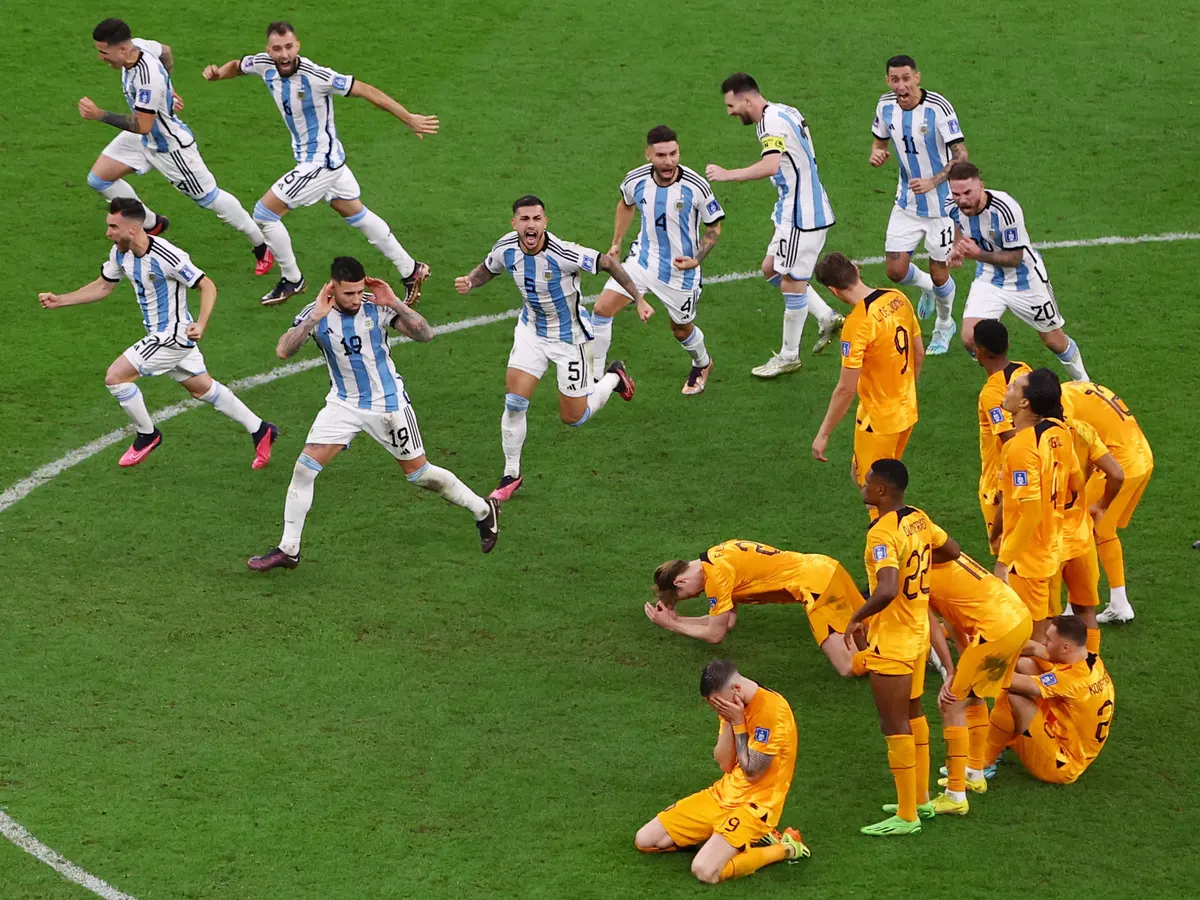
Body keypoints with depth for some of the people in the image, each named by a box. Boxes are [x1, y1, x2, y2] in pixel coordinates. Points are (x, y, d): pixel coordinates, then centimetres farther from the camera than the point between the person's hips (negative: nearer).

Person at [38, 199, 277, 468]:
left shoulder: (167, 257, -28)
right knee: (202, 388, 20)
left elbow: (208, 286, -22)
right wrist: (59, 300, 6)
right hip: (161, 334, 9)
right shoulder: (120, 253, -3)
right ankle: (260, 430, 30)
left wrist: (200, 325, -36)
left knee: (115, 377, -11)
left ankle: (147, 435, 10)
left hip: (173, 335, -9)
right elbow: (103, 286, 13)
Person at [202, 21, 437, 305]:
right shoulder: (264, 64, -10)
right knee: (356, 215, 21)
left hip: (320, 163, -8)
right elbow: (237, 66, 13)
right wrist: (217, 73, -10)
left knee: (264, 213, -5)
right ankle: (411, 270, 33)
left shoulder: (316, 76, -30)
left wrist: (409, 119, -25)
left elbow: (366, 91, -25)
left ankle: (292, 280, 15)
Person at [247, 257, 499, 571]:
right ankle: (288, 550, 2)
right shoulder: (315, 315, -13)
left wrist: (396, 304, -28)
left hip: (389, 403, -2)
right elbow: (283, 351, -25)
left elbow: (425, 334, -17)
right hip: (343, 404, 2)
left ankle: (484, 511, 27)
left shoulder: (377, 306, -15)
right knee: (304, 468, -9)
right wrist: (315, 317, -33)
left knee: (419, 473, 5)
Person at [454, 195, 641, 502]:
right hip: (531, 330, 4)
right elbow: (487, 268, 8)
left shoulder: (563, 253, -31)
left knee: (573, 417, 6)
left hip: (569, 336, -4)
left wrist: (639, 299, -27)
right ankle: (511, 476, 6)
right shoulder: (506, 249, -15)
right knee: (514, 401, -11)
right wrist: (469, 282, -13)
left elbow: (608, 262, -23)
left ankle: (613, 377, 36)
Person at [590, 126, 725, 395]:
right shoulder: (636, 180, -14)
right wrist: (617, 243, 13)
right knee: (602, 308, -12)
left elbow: (714, 227, -8)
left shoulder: (696, 187, -23)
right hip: (642, 259, 3)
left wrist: (697, 259, -22)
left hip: (680, 269, -3)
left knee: (681, 329, 16)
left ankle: (702, 364, 51)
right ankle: (593, 379, -1)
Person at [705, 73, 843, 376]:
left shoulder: (772, 122, -19)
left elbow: (770, 166, -36)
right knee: (771, 269, 18)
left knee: (792, 283, 0)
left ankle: (789, 357, 12)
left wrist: (727, 174, -32)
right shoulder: (786, 112, 11)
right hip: (796, 210, 10)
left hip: (801, 215, -10)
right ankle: (827, 317, 21)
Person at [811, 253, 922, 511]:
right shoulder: (898, 299, -4)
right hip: (907, 412, 8)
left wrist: (823, 435, -14)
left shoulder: (858, 323, -26)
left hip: (877, 420, -8)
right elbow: (919, 354, 9)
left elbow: (846, 389, -23)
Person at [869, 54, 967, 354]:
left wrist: (933, 182, -33)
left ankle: (945, 325, 34)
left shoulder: (938, 107, -23)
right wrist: (876, 153, -12)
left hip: (941, 203, -4)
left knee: (938, 272, 5)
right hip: (906, 202, 5)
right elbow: (879, 138, 12)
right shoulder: (885, 105, -6)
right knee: (896, 270, 1)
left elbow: (961, 155, -20)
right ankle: (927, 286, 37)